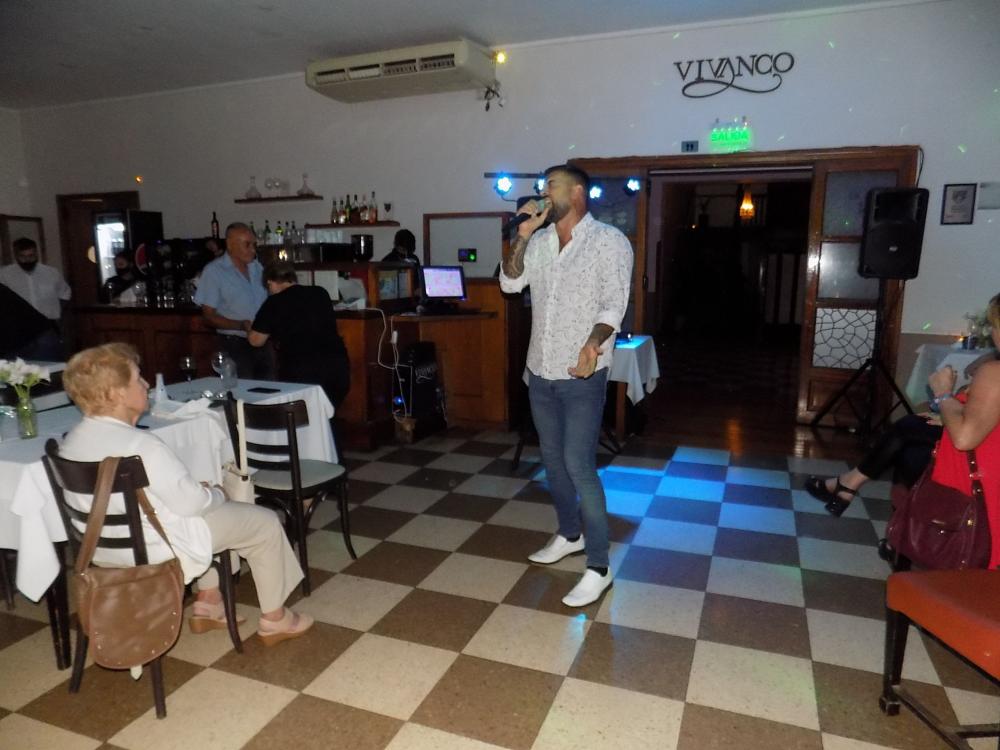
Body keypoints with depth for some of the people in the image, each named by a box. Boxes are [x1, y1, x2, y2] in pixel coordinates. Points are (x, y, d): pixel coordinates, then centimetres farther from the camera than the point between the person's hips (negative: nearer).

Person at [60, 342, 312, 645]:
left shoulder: (72, 441, -2)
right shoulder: (142, 445, -29)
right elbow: (190, 503, -23)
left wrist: (202, 492, 9)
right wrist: (215, 493, 0)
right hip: (158, 549, -9)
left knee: (211, 509, 30)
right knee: (265, 522, 6)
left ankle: (207, 605, 32)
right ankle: (274, 619, 20)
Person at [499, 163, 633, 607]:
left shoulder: (609, 241, -9)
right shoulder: (539, 242, 8)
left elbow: (613, 305, -15)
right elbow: (510, 284, 4)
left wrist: (593, 344, -33)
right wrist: (522, 236, -7)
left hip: (582, 376, -6)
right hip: (540, 373, 7)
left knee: (579, 466, -9)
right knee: (552, 460, 16)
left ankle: (599, 568, 2)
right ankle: (570, 535, 36)